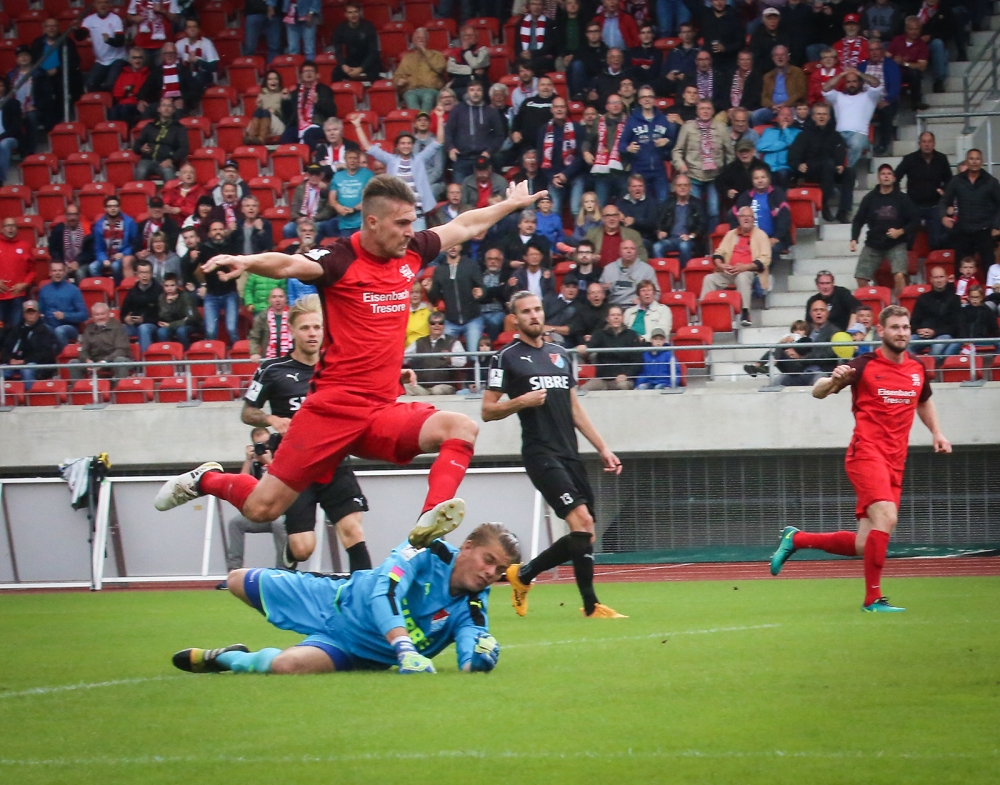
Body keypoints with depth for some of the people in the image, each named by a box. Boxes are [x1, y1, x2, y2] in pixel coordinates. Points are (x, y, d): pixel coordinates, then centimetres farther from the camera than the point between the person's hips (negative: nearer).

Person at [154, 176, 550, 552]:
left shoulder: (411, 252, 9)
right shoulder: (341, 260, -10)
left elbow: (463, 226, 28)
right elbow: (289, 265, -30)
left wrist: (511, 204, 40)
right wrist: (247, 261, -50)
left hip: (384, 412, 6)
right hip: (334, 407, -6)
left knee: (463, 428, -20)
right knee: (263, 508, -6)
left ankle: (428, 522, -32)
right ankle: (207, 479, 26)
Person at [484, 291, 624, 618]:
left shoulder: (560, 354, 18)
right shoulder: (506, 358, -1)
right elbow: (488, 411, -1)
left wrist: (602, 447, 17)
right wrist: (522, 401, -18)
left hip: (570, 455, 7)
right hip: (540, 453, -7)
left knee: (584, 536, 5)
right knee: (582, 521, -19)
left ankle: (523, 574, 23)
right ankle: (591, 606, -13)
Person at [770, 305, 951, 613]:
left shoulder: (917, 370, 12)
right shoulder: (865, 366, -4)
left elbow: (924, 402, 33)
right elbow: (818, 392, -4)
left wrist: (937, 432, 17)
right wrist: (834, 380, -26)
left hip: (894, 462, 6)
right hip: (866, 454, -6)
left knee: (863, 545, 1)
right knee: (886, 517, -27)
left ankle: (796, 539, 22)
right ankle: (873, 598, -19)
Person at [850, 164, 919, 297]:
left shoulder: (902, 198, -2)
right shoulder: (870, 198, 2)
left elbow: (915, 221, -1)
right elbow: (858, 220, 7)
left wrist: (900, 231, -15)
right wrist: (854, 239, -6)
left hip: (896, 245, -3)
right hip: (873, 244, 3)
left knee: (899, 276, -24)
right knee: (861, 279, -3)